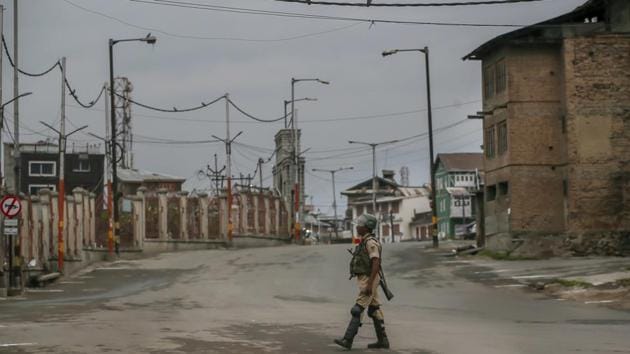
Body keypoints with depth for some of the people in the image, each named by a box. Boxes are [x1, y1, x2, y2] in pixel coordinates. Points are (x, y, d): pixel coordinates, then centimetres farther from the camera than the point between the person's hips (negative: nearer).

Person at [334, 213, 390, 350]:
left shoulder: (371, 242, -18)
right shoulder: (365, 242, 16)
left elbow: (376, 264, -25)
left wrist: (369, 284, -28)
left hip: (369, 281, -10)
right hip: (366, 280, 10)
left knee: (357, 310, -11)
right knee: (374, 311, 10)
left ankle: (347, 340, -12)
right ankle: (383, 340, 13)